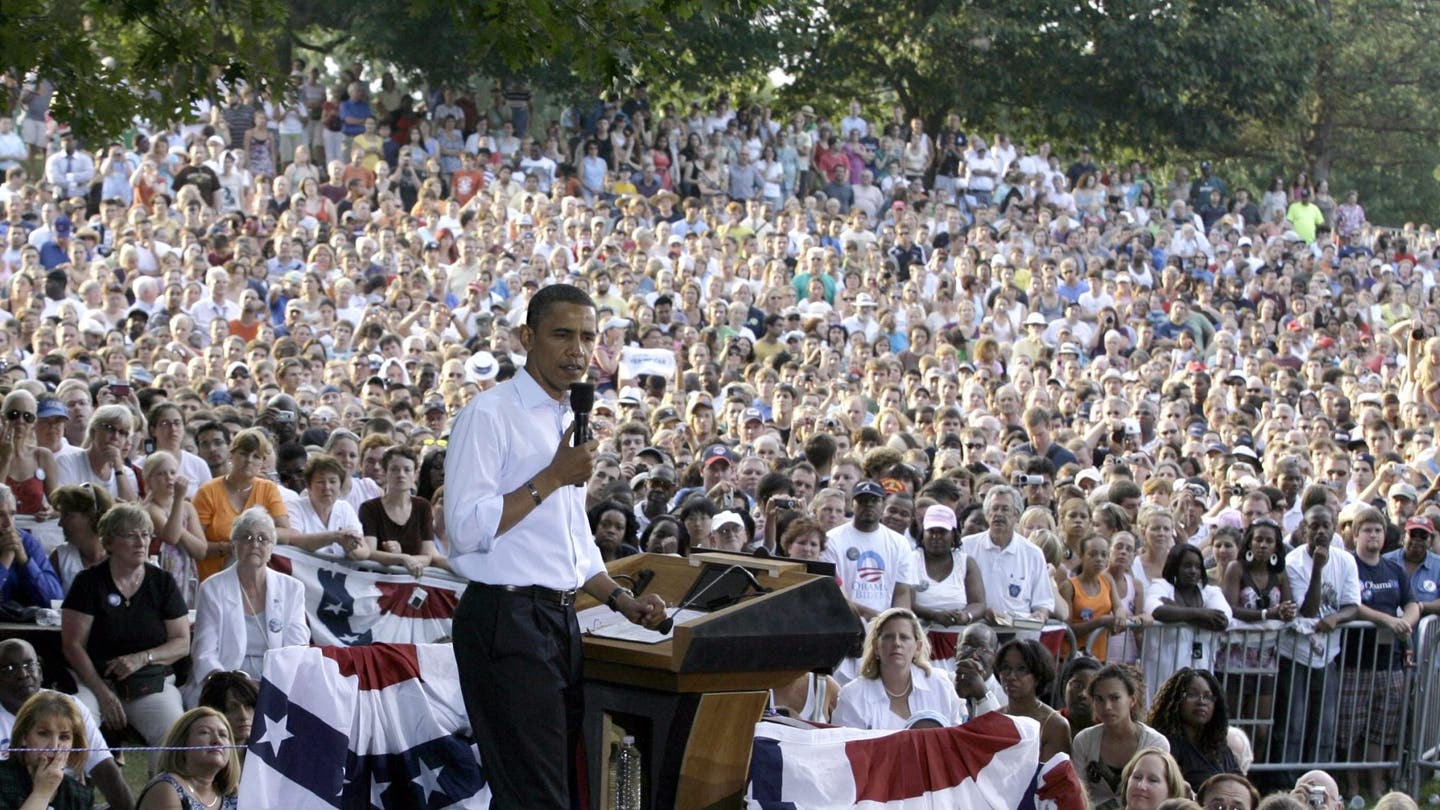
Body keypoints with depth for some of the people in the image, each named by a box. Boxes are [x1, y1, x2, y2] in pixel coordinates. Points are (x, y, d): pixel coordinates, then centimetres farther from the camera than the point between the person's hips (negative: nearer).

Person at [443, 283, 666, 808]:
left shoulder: (571, 423, 20)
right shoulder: (489, 416, -7)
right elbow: (467, 529, -17)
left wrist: (621, 600, 15)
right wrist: (552, 477, -16)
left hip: (560, 622, 9)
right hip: (505, 621, -9)